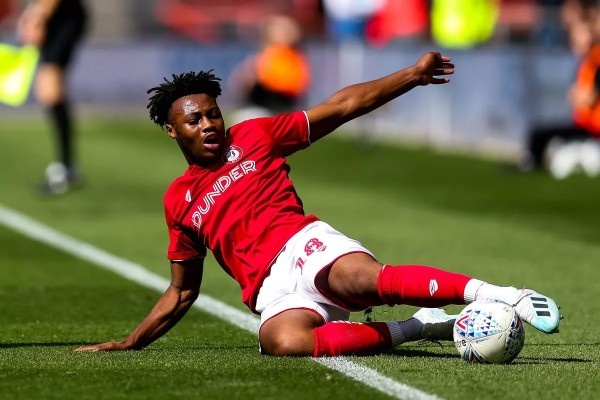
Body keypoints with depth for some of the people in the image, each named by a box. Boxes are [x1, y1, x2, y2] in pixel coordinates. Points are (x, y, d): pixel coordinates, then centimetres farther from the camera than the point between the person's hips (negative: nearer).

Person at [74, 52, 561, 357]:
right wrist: (128, 344, 26)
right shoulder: (179, 199, 23)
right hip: (271, 289, 1)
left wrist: (412, 75, 8)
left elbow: (343, 107, 15)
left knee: (367, 280, -39)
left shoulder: (253, 136, 17)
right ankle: (421, 327, -28)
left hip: (303, 242, -1)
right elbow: (182, 292, 30)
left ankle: (500, 294, -49)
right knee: (282, 341, -39)